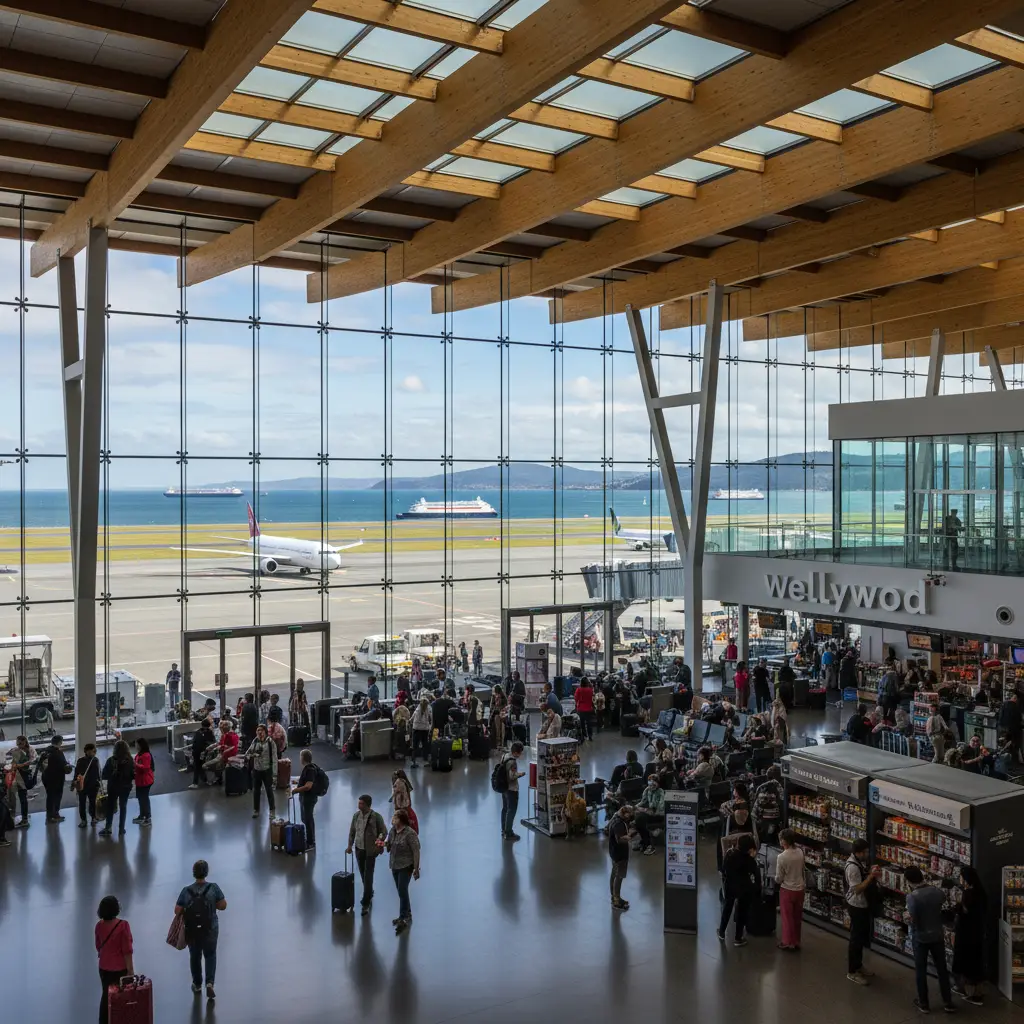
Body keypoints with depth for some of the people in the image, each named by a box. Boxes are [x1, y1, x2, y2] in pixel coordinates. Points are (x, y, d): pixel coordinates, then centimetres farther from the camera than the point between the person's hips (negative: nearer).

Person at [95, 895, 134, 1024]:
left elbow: (98, 947, 8)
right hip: (120, 968, -5)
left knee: (106, 995, 19)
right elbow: (127, 950, -18)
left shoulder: (99, 925, -6)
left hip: (104, 967, 5)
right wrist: (130, 969, -9)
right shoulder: (123, 925, -22)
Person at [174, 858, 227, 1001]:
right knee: (210, 955, 19)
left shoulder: (186, 891, -16)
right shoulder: (213, 888, -17)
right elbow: (223, 906, -11)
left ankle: (197, 985, 37)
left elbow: (177, 911, -11)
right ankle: (210, 983, 1)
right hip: (210, 929, -1)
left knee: (195, 956, 22)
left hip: (192, 930, 1)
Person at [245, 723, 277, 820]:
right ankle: (256, 810, 26)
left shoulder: (271, 743, -11)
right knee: (256, 791, 12)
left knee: (269, 791, 3)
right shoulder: (254, 742, 2)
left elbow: (274, 759, -11)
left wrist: (274, 775, -14)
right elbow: (247, 754, 6)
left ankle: (272, 811, 17)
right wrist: (253, 755, -18)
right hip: (256, 770, 4)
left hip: (267, 770, -4)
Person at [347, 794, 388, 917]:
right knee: (363, 874, 17)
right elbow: (352, 831, 10)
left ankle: (366, 903, 1)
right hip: (359, 848, 5)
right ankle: (369, 894, 39)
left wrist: (379, 842, -21)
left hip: (370, 850, -5)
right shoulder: (356, 815, -1)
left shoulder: (376, 816, -15)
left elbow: (384, 832, -7)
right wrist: (350, 845, 8)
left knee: (368, 876, -4)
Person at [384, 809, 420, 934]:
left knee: (402, 891, -8)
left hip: (406, 866, -7)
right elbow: (389, 845, 11)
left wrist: (416, 868, -17)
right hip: (395, 865, 7)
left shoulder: (410, 833, -20)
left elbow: (416, 851, -17)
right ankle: (406, 916, 28)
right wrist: (383, 844, -11)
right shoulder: (392, 831, -1)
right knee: (401, 891, 15)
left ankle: (404, 918, 1)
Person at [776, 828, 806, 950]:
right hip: (799, 888, 5)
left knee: (787, 917, 10)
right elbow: (802, 869, 8)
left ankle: (788, 942, 19)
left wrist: (776, 879, 6)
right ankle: (796, 941, 27)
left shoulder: (782, 857, -24)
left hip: (787, 890, -5)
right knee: (797, 917, 17)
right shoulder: (800, 852, -7)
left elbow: (779, 878, -15)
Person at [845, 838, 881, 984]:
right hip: (857, 906, -9)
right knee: (856, 938, 1)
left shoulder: (860, 861, 2)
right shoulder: (852, 866, -27)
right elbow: (857, 889, -28)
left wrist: (872, 873, -5)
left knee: (862, 937, 20)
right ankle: (852, 972, 13)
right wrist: (871, 875, -29)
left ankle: (858, 966, 35)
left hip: (863, 905, 10)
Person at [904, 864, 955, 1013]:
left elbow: (913, 919, -25)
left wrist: (907, 915, -4)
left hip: (920, 938, -4)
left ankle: (923, 1003, 24)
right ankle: (948, 1002, 29)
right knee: (942, 969, 19)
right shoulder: (937, 891, -9)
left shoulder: (912, 897, -25)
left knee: (920, 970, 13)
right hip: (937, 935, 4)